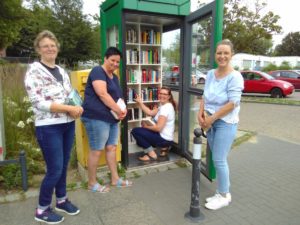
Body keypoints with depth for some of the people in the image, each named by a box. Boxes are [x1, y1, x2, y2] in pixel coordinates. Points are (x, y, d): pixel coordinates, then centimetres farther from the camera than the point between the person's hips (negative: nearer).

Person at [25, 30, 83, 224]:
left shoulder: (62, 71, 12)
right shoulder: (34, 71, -9)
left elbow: (72, 95, 16)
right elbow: (38, 102, -18)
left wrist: (76, 109, -6)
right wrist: (69, 108, -19)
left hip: (68, 125, 6)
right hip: (49, 128, -6)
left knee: (64, 166, 15)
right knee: (55, 170, -2)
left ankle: (62, 200, 34)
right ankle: (42, 209, 20)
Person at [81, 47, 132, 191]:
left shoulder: (114, 77, 18)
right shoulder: (98, 71, -9)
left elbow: (118, 96, 19)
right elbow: (102, 94, -21)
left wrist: (123, 109, -2)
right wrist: (118, 110, -17)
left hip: (112, 118, 9)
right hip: (97, 118, -9)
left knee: (111, 148, 13)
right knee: (96, 150, -1)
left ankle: (115, 179, 25)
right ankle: (92, 183, 13)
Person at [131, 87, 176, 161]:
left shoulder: (166, 108, -21)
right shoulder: (163, 105, 10)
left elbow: (158, 128, -25)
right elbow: (150, 112, 5)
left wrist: (146, 126, -10)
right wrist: (140, 102, 2)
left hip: (164, 138, -10)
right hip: (163, 136, 10)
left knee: (135, 131, -11)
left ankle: (152, 154, -6)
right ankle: (163, 148, 17)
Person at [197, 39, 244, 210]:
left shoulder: (235, 76, -14)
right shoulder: (210, 74, 6)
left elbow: (232, 103, -19)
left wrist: (212, 118, -17)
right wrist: (201, 113, -5)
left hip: (225, 123, -6)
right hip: (211, 122, 6)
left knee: (219, 160, -2)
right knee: (218, 159, 13)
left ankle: (224, 196, 18)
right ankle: (222, 193, 28)